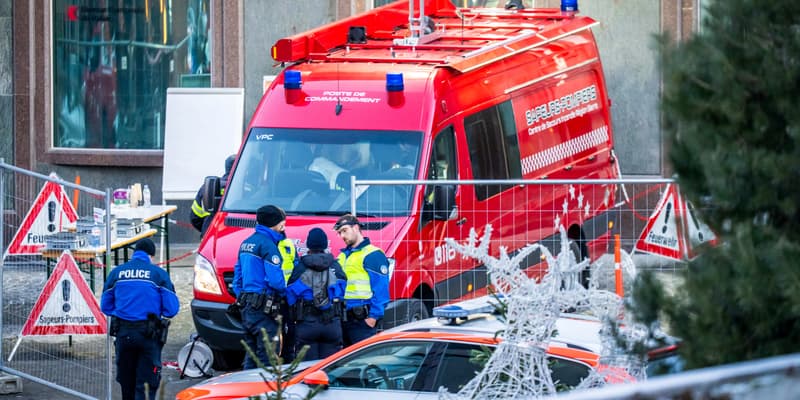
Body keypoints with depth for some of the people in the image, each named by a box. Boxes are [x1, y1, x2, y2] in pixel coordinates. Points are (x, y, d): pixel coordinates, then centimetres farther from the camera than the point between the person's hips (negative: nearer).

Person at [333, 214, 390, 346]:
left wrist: (373, 316, -17)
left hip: (362, 319, -9)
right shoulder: (342, 256, 20)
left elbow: (381, 289, -12)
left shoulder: (373, 255, -6)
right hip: (343, 319, 9)